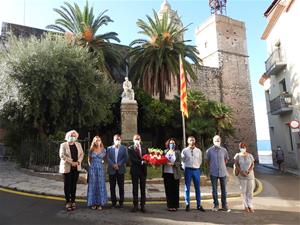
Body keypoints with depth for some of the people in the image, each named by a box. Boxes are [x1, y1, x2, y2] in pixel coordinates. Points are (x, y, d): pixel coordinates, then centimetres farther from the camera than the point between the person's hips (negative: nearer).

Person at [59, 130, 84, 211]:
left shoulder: (78, 144, 11)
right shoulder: (63, 145, 0)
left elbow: (81, 154, 8)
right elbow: (62, 155, -11)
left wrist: (78, 162, -10)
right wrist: (71, 162, -17)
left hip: (76, 167, 3)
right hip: (67, 168, -3)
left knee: (74, 185, 7)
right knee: (67, 185, 1)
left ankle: (73, 201, 16)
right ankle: (68, 202, 11)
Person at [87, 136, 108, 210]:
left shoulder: (103, 150, 3)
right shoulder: (91, 150, 4)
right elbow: (89, 160, 12)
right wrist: (91, 165, 2)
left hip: (100, 168, 0)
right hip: (92, 169, 0)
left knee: (100, 185, 1)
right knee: (93, 185, 2)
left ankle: (100, 203, 9)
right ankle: (93, 203, 11)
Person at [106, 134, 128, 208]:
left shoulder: (124, 148, 7)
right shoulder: (109, 148, 9)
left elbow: (125, 158, -1)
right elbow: (108, 158, 1)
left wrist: (118, 164, -12)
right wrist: (113, 165, -13)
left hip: (120, 170, -1)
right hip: (112, 170, 1)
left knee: (121, 187, 4)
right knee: (112, 187, 5)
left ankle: (121, 202, 15)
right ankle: (113, 202, 17)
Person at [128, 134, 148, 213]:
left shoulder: (144, 149, 10)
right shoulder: (130, 148, 0)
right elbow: (132, 159, -12)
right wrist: (141, 162, -21)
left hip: (143, 170, 3)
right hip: (135, 170, -2)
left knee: (143, 189, 6)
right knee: (135, 189, 6)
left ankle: (143, 206, 15)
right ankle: (135, 205, 14)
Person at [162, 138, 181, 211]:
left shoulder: (177, 152, 3)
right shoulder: (165, 151, 10)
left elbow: (179, 162, -5)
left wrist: (173, 164, -19)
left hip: (174, 174, -2)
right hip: (166, 173, 2)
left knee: (175, 190, 3)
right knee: (168, 190, 4)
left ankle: (175, 206, 13)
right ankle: (169, 205, 15)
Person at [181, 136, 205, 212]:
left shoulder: (198, 151, 5)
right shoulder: (184, 151, -1)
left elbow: (200, 161, 14)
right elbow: (182, 160, 6)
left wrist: (197, 167, 9)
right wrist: (185, 169, 4)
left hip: (196, 170, 2)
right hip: (188, 170, -2)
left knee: (197, 188, 8)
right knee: (187, 188, 5)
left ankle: (199, 205, 18)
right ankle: (187, 205, 16)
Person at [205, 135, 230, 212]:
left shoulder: (224, 150, 1)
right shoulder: (209, 150, -3)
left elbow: (226, 159, 17)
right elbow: (207, 161, 9)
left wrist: (223, 166, 13)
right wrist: (211, 167, 8)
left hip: (223, 172, 1)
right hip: (213, 173, -1)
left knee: (224, 189, 7)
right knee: (214, 190, 7)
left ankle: (224, 206, 18)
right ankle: (215, 205, 19)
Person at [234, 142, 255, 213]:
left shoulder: (250, 155, 5)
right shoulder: (237, 155, 1)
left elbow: (252, 165, 1)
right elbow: (236, 165, -3)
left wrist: (248, 171, -15)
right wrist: (241, 172, -14)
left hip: (250, 175, 1)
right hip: (241, 176, -1)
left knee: (250, 191, 2)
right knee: (243, 191, 1)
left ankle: (250, 206, 10)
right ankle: (246, 206, 9)